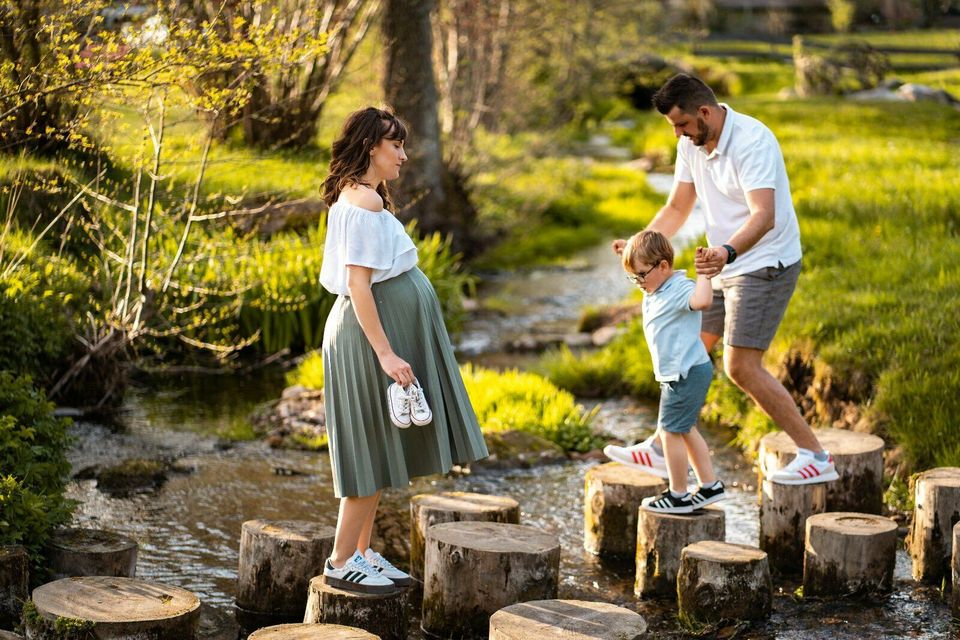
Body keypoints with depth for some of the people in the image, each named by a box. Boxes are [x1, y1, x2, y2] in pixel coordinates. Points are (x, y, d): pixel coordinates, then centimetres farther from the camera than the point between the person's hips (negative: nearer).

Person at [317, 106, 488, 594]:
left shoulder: (358, 197, 15)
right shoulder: (365, 199, -17)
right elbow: (358, 282, -23)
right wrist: (385, 352, -25)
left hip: (390, 327, 10)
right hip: (374, 330, -10)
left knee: (378, 451, 14)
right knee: (373, 448, -4)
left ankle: (361, 553, 21)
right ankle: (342, 563, 3)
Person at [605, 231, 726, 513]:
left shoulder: (681, 289, -20)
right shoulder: (655, 292, 12)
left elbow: (702, 301, -43)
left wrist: (702, 274, -33)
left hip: (688, 372, -11)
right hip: (675, 373, 11)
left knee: (671, 431, -4)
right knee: (685, 429, 19)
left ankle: (678, 495, 6)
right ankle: (709, 486, 26)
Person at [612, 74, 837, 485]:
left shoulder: (752, 141, -25)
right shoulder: (691, 144, 1)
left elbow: (763, 216, -37)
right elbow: (677, 208, 7)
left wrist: (727, 252, -55)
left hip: (765, 265, -9)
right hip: (726, 266, 9)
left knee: (741, 367, -14)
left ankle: (815, 457, -8)